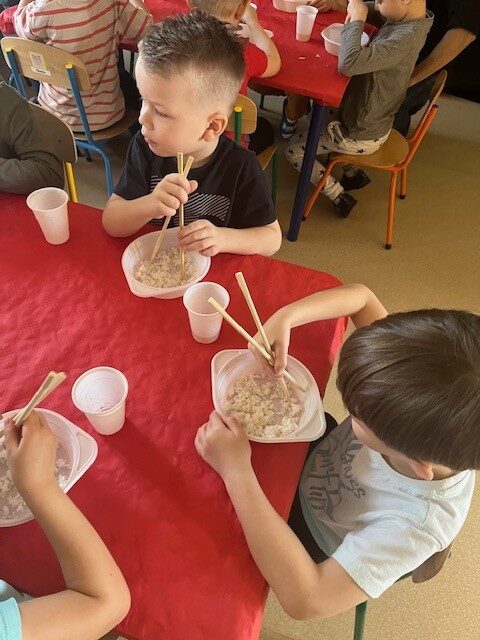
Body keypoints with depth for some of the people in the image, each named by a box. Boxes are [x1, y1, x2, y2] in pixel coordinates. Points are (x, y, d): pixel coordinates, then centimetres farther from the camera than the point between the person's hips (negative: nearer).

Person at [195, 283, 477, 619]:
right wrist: (284, 317, -35)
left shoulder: (417, 524, -42)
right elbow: (361, 296, -19)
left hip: (312, 542, -4)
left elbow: (305, 600, -42)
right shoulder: (416, 391, -31)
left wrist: (236, 471, -44)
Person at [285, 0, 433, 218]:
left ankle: (340, 197, 11)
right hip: (374, 123, 9)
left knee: (294, 150, 3)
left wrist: (355, 20, -28)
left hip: (361, 138, -9)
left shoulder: (405, 37, -33)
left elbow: (349, 63, -42)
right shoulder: (406, 19, -6)